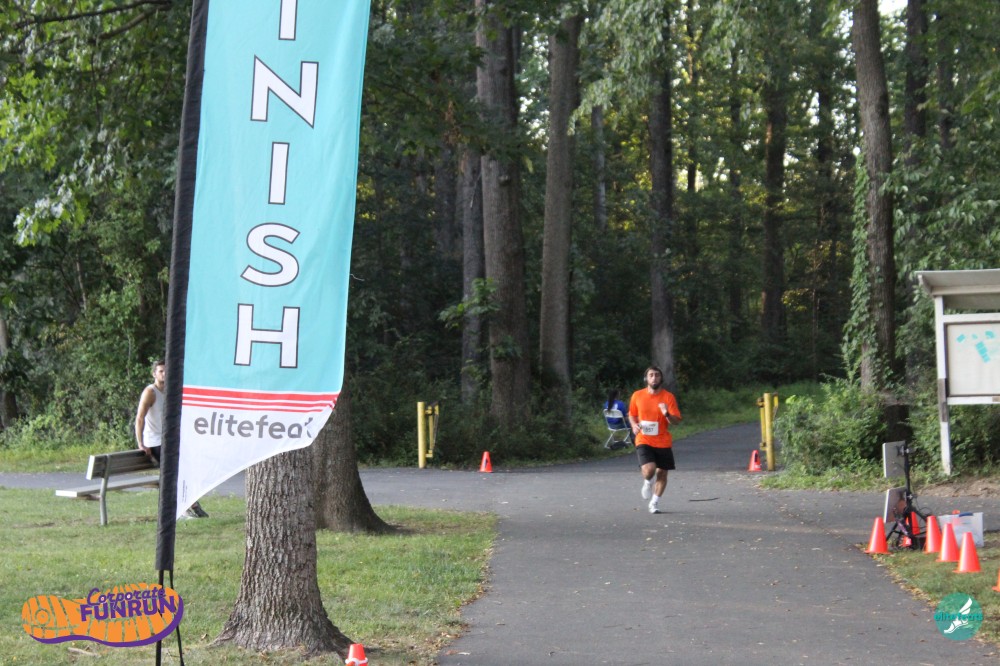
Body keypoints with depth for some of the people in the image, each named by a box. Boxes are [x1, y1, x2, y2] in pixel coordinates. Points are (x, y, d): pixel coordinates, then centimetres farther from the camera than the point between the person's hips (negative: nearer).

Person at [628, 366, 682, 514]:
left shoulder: (668, 397, -3)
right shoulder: (637, 396, 1)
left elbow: (676, 421, -5)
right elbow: (632, 414, 17)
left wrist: (667, 414, -26)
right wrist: (634, 425, -4)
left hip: (663, 442, 1)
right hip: (644, 441, -1)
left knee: (662, 474, 5)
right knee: (649, 471, -20)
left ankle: (654, 503, 25)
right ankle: (648, 483, 16)